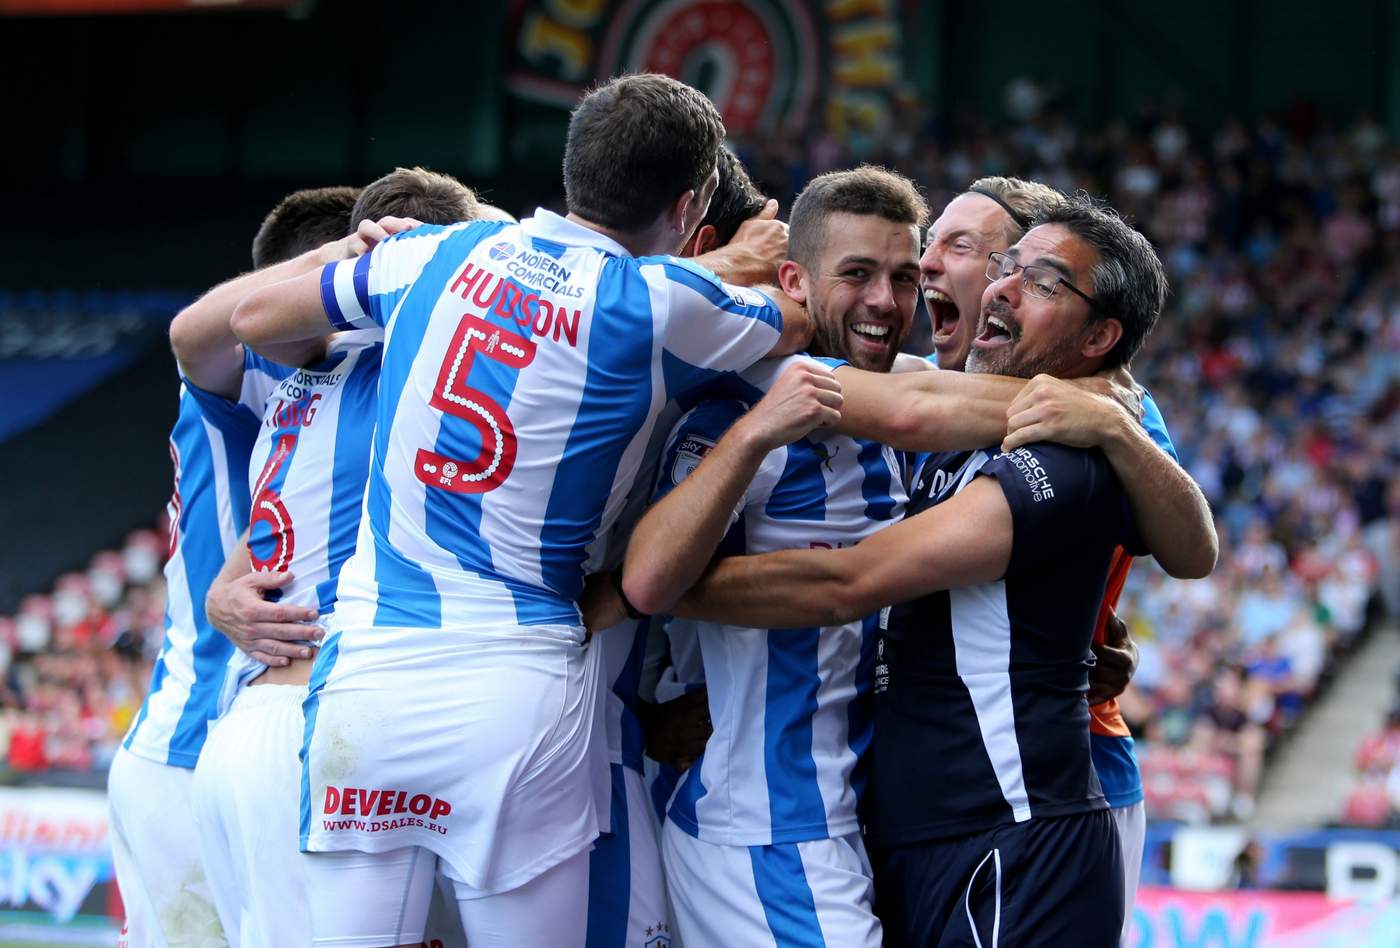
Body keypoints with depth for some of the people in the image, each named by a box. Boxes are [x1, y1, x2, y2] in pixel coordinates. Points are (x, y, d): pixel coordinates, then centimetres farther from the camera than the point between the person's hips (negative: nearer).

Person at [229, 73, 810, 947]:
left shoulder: (442, 251, 9)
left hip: (366, 673, 3)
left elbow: (253, 317, 21)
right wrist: (748, 264, 37)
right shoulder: (663, 302, -2)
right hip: (517, 689, -3)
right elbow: (799, 324, 18)